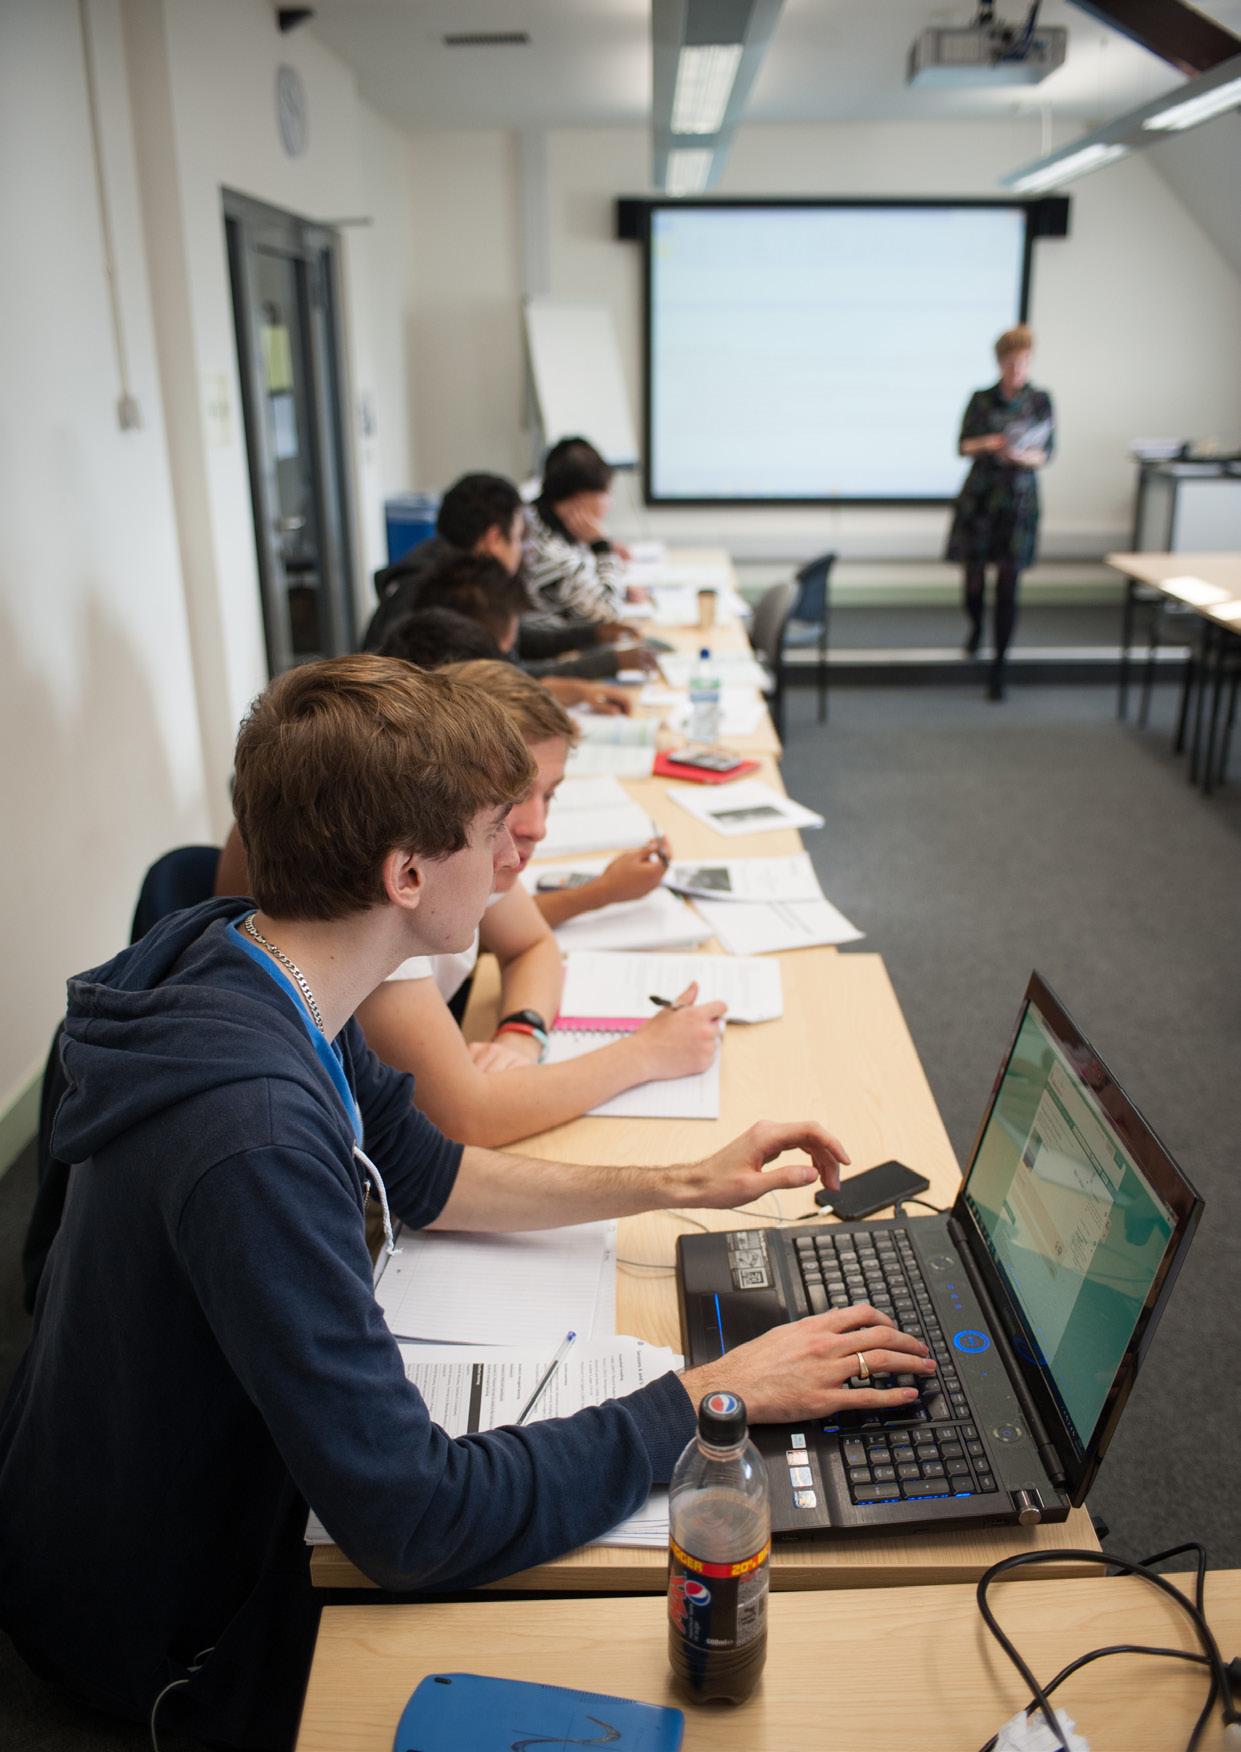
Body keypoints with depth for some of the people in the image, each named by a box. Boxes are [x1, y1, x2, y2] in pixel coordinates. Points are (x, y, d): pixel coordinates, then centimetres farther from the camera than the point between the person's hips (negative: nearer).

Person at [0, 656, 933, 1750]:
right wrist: (713, 1397, -26)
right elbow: (415, 1525, -34)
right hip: (169, 1626, -7)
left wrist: (678, 1186, 0)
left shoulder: (244, 957, -10)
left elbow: (419, 1172, 5)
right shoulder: (257, 1135, -40)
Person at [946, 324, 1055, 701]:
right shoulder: (981, 399, 4)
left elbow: (1047, 452, 4)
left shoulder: (1041, 401, 3)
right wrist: (989, 444, -17)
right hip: (979, 495, 1)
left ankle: (998, 668, -1)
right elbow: (963, 445, 4)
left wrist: (1023, 456, -18)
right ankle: (976, 628, 40)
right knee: (973, 578, 5)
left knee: (1007, 585, -6)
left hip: (1019, 498, -1)